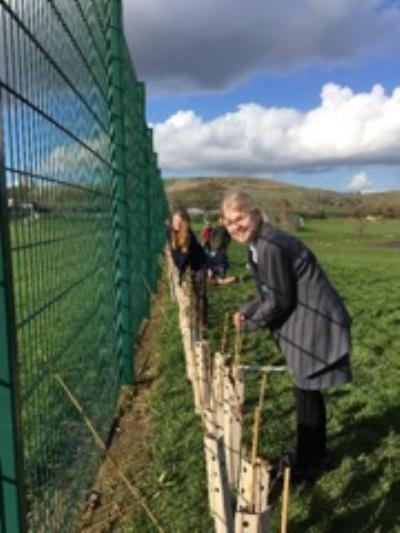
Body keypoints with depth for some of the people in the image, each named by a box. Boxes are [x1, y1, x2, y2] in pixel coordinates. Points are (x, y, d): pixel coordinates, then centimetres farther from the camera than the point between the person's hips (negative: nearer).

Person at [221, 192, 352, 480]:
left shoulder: (270, 246, -23)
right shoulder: (258, 244, 9)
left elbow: (278, 301, -19)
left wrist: (248, 324, -5)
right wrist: (246, 310, 7)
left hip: (315, 322, -10)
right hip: (307, 321, 10)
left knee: (306, 393, 3)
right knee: (307, 391, 20)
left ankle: (306, 463, 21)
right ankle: (315, 454, 37)